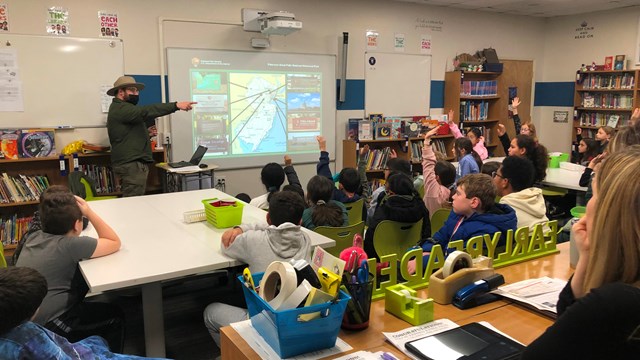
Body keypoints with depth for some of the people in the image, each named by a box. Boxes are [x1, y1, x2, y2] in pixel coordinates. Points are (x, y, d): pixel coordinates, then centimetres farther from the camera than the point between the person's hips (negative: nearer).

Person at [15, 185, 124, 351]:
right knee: (115, 318, 10)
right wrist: (89, 212, -7)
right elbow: (115, 243, -7)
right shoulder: (71, 245, -19)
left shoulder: (33, 237, 2)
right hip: (47, 329, -8)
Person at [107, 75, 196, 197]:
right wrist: (176, 105, -35)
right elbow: (145, 111, -28)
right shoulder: (120, 109, -13)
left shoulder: (120, 108, 22)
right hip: (131, 164, -11)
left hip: (132, 162, 11)